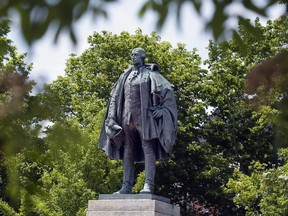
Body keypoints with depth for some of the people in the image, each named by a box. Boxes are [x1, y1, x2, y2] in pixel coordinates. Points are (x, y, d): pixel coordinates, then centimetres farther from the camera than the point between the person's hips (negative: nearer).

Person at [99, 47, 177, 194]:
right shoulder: (126, 76, 19)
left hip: (143, 116, -6)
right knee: (127, 151, 3)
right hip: (127, 116, 6)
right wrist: (111, 117, 11)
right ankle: (127, 186, 4)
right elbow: (115, 97, 20)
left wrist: (162, 109, -15)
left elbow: (167, 90, -4)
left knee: (148, 148, -13)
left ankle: (149, 185, -20)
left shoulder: (150, 74, 4)